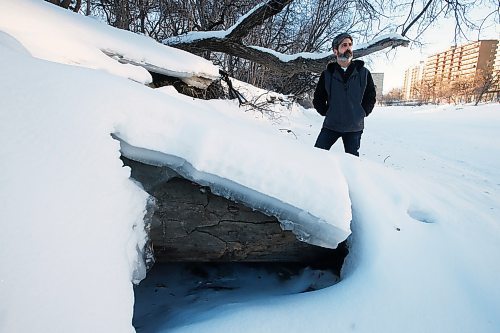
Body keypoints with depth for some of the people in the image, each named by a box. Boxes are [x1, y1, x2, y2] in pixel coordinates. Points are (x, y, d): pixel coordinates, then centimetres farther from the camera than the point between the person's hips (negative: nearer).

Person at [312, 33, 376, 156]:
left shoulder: (363, 73, 4)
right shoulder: (327, 74, 2)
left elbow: (371, 96, 9)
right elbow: (318, 99, 6)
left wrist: (362, 113, 1)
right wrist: (328, 113, 0)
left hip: (354, 127, 1)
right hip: (331, 125, 0)